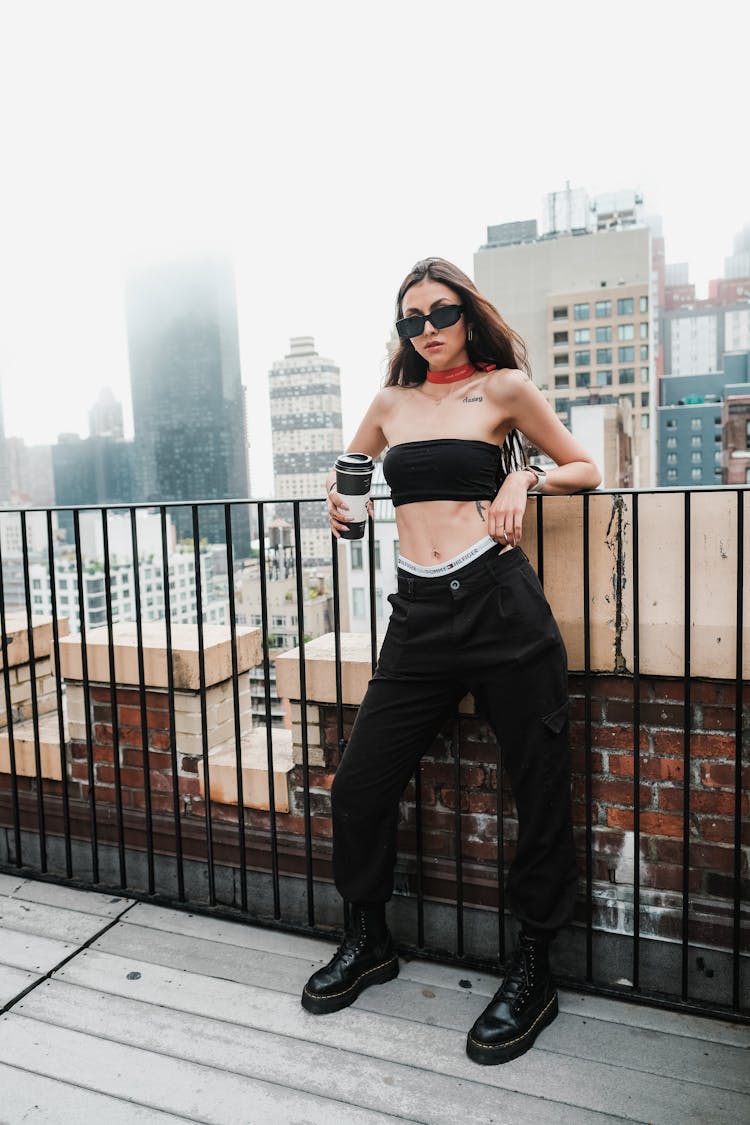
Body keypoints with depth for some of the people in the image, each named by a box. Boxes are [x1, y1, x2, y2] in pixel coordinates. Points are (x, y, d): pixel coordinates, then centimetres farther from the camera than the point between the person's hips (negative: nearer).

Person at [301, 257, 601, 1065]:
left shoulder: (503, 387, 6)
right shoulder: (391, 402, 17)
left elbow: (585, 470, 12)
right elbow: (350, 470, 34)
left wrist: (525, 480, -7)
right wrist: (338, 492, 12)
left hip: (501, 602, -3)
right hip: (420, 614, 4)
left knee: (539, 790, 3)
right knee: (359, 785, 4)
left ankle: (532, 973, 25)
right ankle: (368, 943, 29)